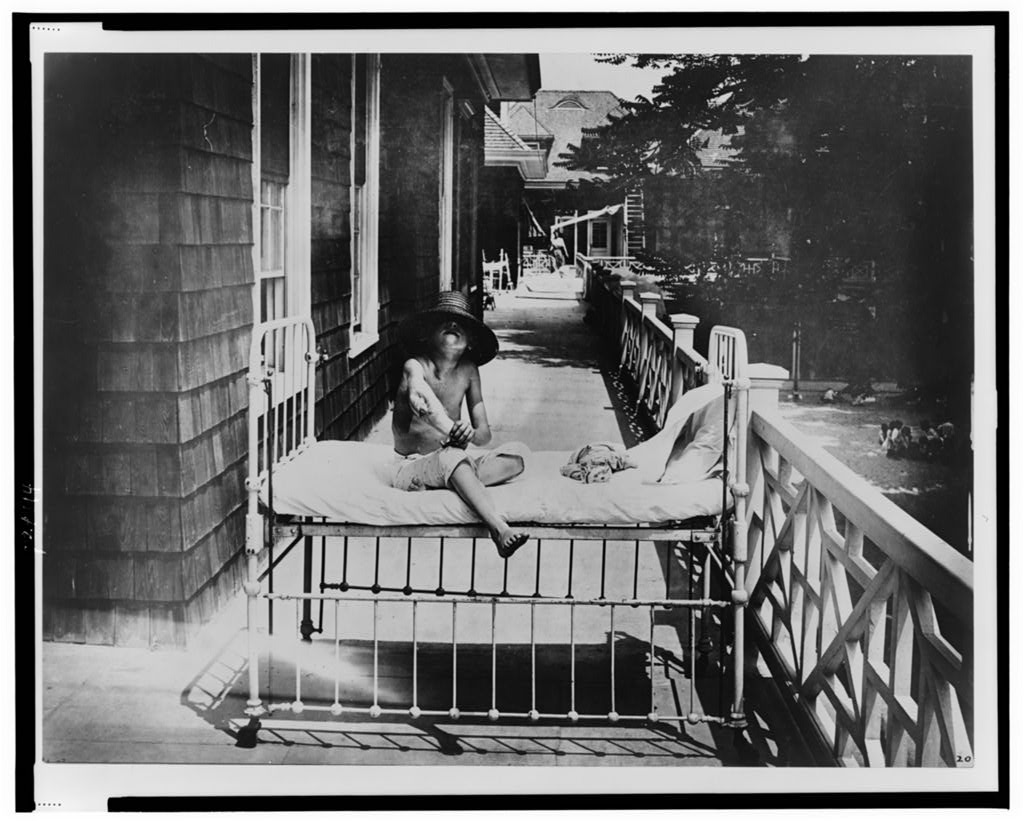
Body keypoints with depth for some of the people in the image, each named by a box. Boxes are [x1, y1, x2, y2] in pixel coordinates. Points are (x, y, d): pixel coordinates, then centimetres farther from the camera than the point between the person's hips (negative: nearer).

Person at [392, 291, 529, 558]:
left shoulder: (468, 371, 3)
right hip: (410, 466, -5)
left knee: (515, 458, -16)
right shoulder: (415, 366, -11)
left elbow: (484, 432, 0)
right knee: (451, 456, -38)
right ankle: (499, 529, -49)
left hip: (453, 463, 5)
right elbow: (420, 398, -35)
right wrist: (453, 433, -45)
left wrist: (471, 435, -25)